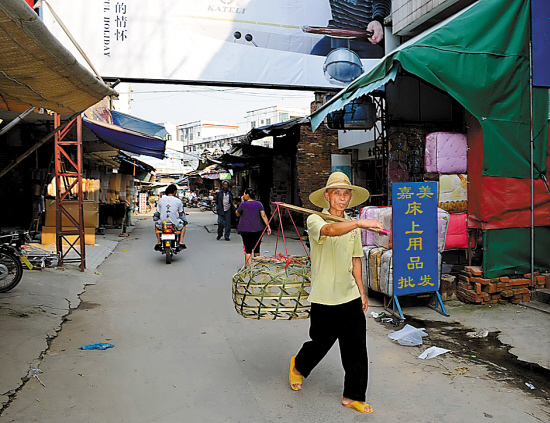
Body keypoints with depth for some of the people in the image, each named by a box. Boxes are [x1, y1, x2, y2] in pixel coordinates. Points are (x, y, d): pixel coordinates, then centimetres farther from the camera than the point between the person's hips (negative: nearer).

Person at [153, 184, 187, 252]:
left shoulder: (161, 200, 0)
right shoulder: (178, 201, -4)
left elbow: (159, 213, 6)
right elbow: (181, 214, 4)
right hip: (175, 223, -1)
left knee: (157, 224, 36)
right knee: (183, 225, 31)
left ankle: (158, 242, 25)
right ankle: (181, 242, 16)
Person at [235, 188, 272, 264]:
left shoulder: (243, 205, -7)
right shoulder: (259, 204, 0)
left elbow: (237, 214, 10)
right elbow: (263, 216, -8)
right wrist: (268, 227, -9)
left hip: (246, 231, -3)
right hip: (258, 230, 3)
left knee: (248, 250, 0)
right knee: (257, 249, 17)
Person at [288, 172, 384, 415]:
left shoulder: (352, 226, 9)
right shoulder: (315, 220, -10)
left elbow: (355, 260, 15)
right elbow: (330, 230, -34)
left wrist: (361, 291, 13)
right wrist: (359, 223, -49)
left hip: (350, 297, 5)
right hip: (324, 299, -4)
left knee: (356, 348, 5)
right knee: (321, 342, 12)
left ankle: (353, 396, 24)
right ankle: (298, 366, 43)